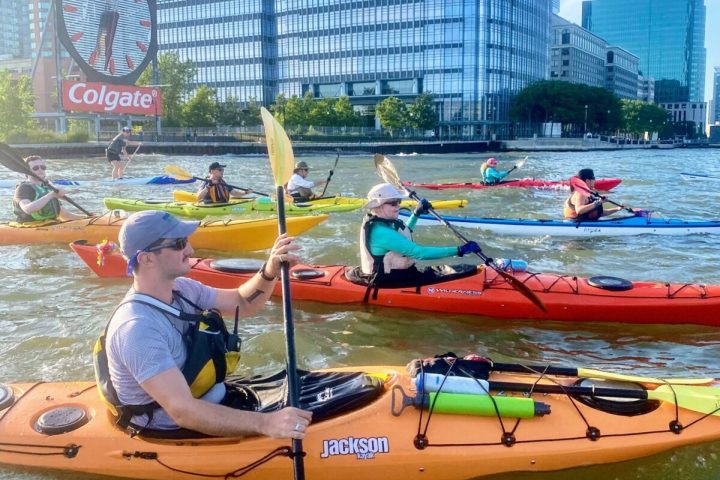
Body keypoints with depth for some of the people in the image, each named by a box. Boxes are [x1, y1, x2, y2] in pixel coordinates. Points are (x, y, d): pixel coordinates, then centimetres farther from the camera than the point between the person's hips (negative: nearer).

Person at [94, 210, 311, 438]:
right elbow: (183, 412, -32)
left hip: (212, 401, 8)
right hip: (176, 435, -8)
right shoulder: (138, 327, -27)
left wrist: (270, 271, -12)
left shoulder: (180, 289, 0)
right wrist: (265, 423, -39)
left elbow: (243, 303, 8)